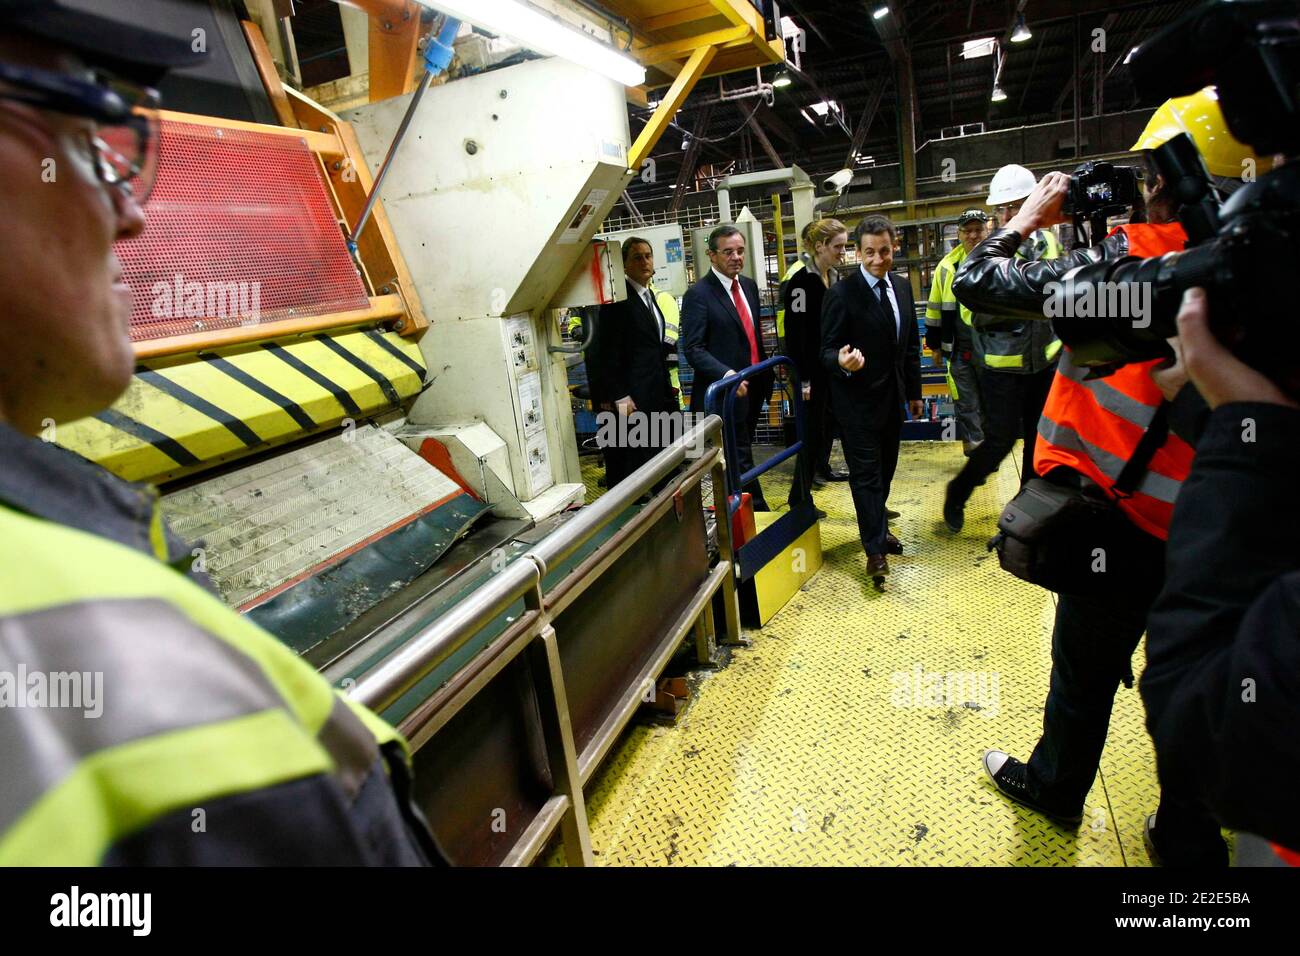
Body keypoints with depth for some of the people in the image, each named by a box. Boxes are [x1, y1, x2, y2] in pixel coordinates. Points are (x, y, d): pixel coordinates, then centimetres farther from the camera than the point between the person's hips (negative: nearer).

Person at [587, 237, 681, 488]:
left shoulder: (652, 297, 16)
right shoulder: (618, 298, -9)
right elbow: (607, 352, -14)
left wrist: (666, 387, 14)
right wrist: (619, 397, -18)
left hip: (656, 396, 8)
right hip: (632, 399, -8)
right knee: (635, 466, -3)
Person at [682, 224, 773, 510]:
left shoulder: (750, 286, 11)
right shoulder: (698, 294, -12)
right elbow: (693, 349, -17)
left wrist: (768, 369, 13)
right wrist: (727, 374, -29)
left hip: (753, 386, 7)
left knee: (740, 453, 16)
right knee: (740, 457, -1)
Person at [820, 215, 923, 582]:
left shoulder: (902, 288, 7)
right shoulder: (842, 294, -13)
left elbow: (911, 345, 13)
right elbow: (828, 348, -13)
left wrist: (914, 391, 15)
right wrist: (841, 361, -36)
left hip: (893, 397, 7)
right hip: (858, 400, -6)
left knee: (886, 469, 17)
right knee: (866, 473, -2)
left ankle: (877, 527, 35)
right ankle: (875, 549, 4)